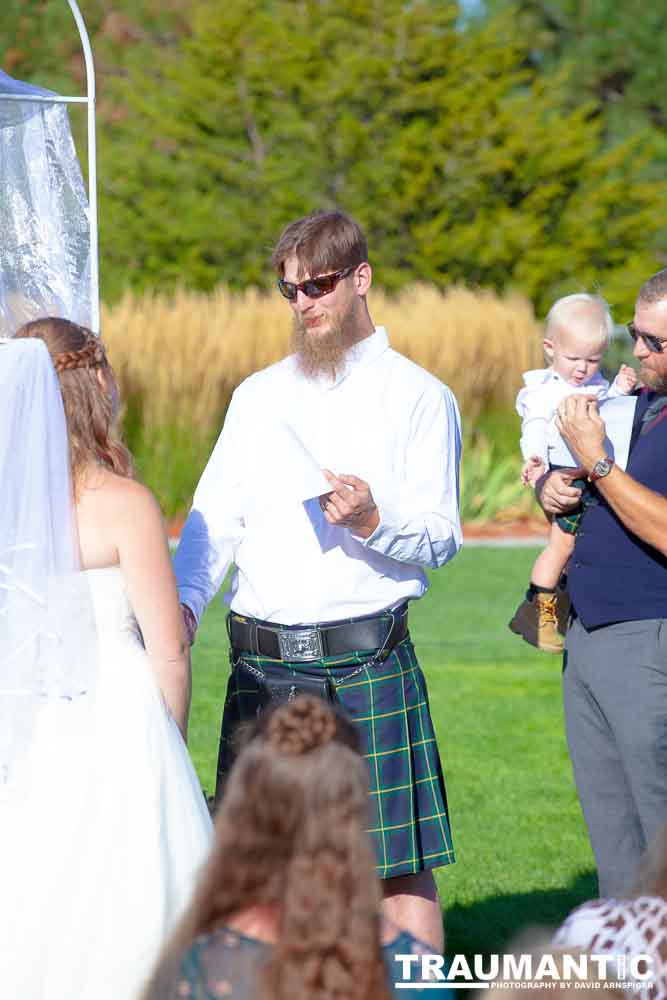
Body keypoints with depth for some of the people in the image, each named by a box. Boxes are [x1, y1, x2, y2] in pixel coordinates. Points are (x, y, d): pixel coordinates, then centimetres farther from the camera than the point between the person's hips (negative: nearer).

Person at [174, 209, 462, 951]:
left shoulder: (417, 397, 4)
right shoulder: (259, 396, 17)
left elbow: (441, 536, -2)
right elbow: (214, 518, 10)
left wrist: (371, 517, -22)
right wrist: (182, 602, -8)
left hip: (365, 660, -4)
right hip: (262, 662, 4)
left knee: (397, 862, -6)